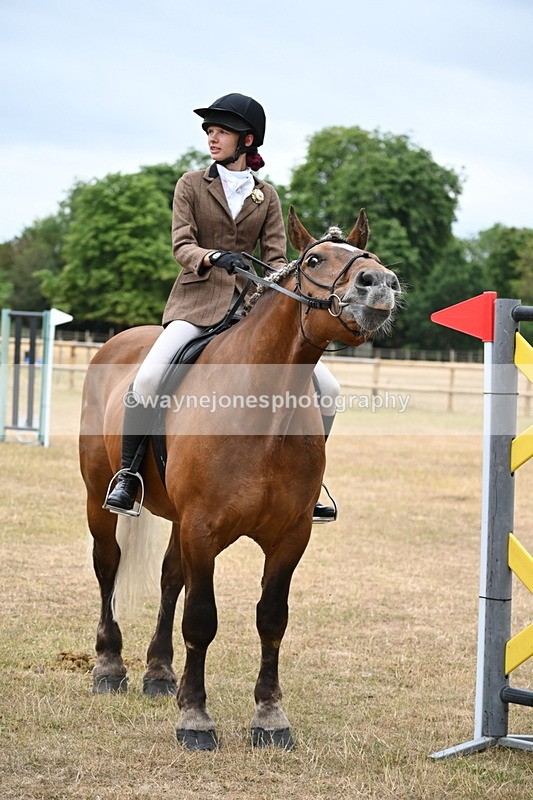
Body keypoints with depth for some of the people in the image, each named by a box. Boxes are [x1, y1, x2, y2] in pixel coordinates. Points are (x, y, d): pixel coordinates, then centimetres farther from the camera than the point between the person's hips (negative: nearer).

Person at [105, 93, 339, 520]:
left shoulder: (267, 196, 11)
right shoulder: (192, 184, 5)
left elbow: (276, 258, 7)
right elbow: (182, 246, -5)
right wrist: (215, 257, -26)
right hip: (198, 300, -3)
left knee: (327, 389, -7)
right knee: (149, 377, -30)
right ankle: (127, 474, -13)